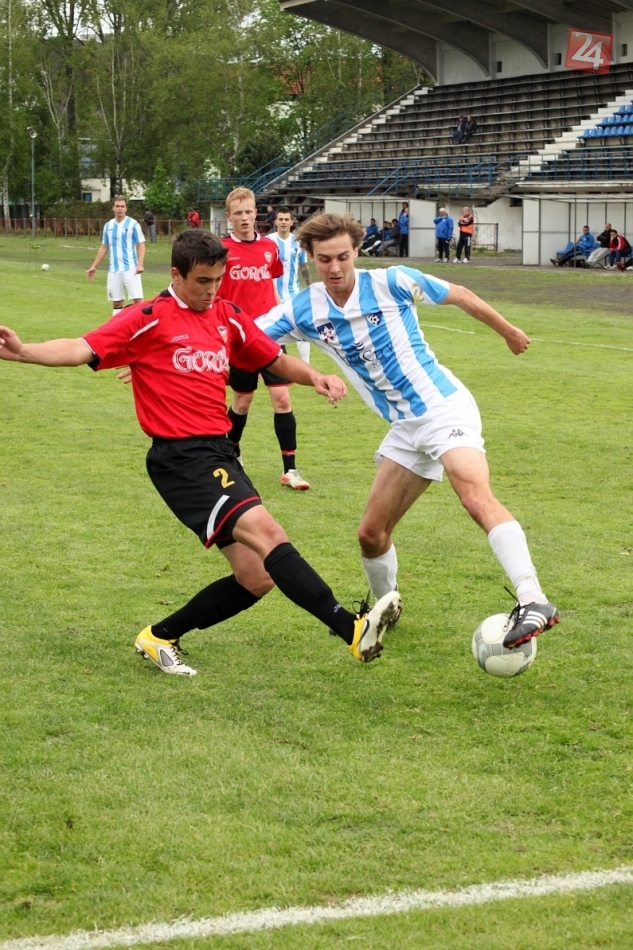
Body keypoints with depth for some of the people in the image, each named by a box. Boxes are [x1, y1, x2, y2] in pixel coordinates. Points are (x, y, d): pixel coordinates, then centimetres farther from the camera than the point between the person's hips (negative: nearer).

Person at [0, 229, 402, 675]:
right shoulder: (150, 319, -5)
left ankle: (161, 637, 20)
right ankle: (353, 629, -29)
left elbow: (276, 359, 22)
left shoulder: (228, 317, 13)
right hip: (181, 458, -8)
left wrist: (315, 377, 1)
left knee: (256, 578, 5)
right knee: (267, 533, -24)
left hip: (221, 452, 8)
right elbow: (84, 349, -13)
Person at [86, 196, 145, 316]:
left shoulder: (133, 224, -3)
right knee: (117, 302, 7)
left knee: (137, 299, -11)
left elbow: (141, 245, -5)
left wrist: (140, 264, -19)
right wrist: (94, 266, 16)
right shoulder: (108, 226, 11)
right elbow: (104, 248, 19)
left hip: (130, 268, -5)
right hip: (114, 269, 5)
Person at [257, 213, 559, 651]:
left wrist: (508, 331, 14)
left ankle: (533, 602, -41)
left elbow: (459, 295, 3)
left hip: (444, 408, -6)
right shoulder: (303, 312, -1)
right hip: (406, 429, 6)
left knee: (476, 496, -31)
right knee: (371, 533, 9)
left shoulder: (390, 283, -12)